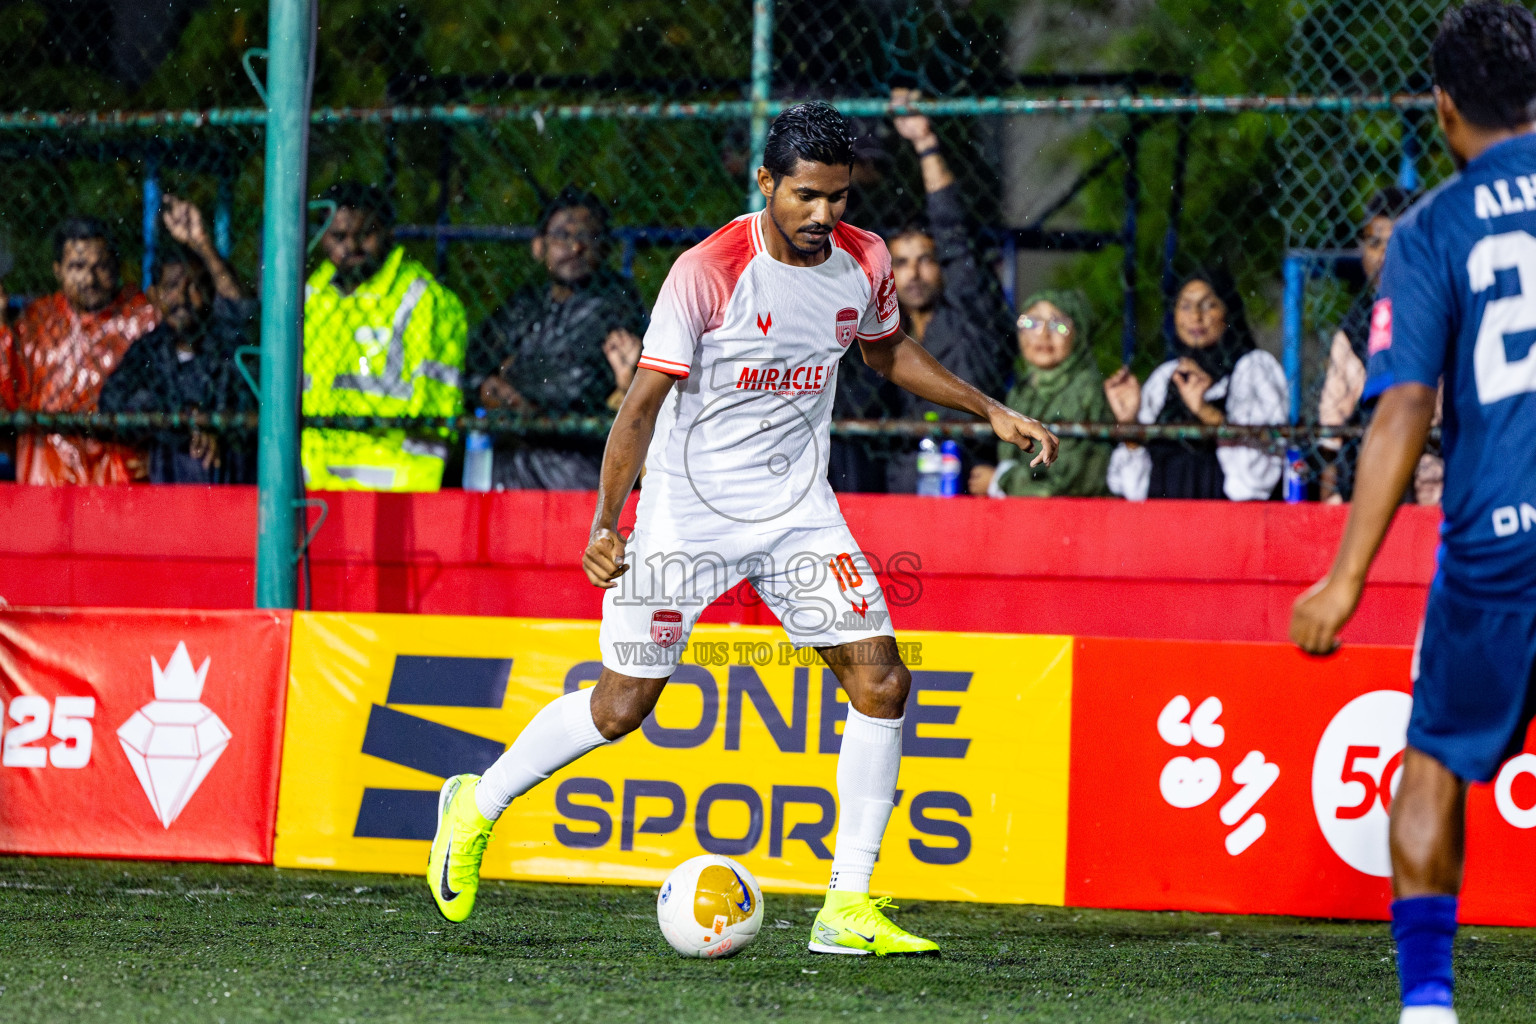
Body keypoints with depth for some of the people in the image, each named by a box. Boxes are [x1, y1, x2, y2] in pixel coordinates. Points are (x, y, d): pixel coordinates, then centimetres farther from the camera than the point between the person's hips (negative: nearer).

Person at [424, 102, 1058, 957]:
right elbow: (644, 401, -17)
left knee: (882, 680, -10)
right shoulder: (708, 272, -20)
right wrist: (606, 523, -23)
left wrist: (992, 411, 14)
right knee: (624, 704, -1)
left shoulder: (865, 261, -2)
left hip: (798, 507, 5)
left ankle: (848, 909, -4)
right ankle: (478, 806, 25)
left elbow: (889, 351, 20)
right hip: (686, 510, -5)